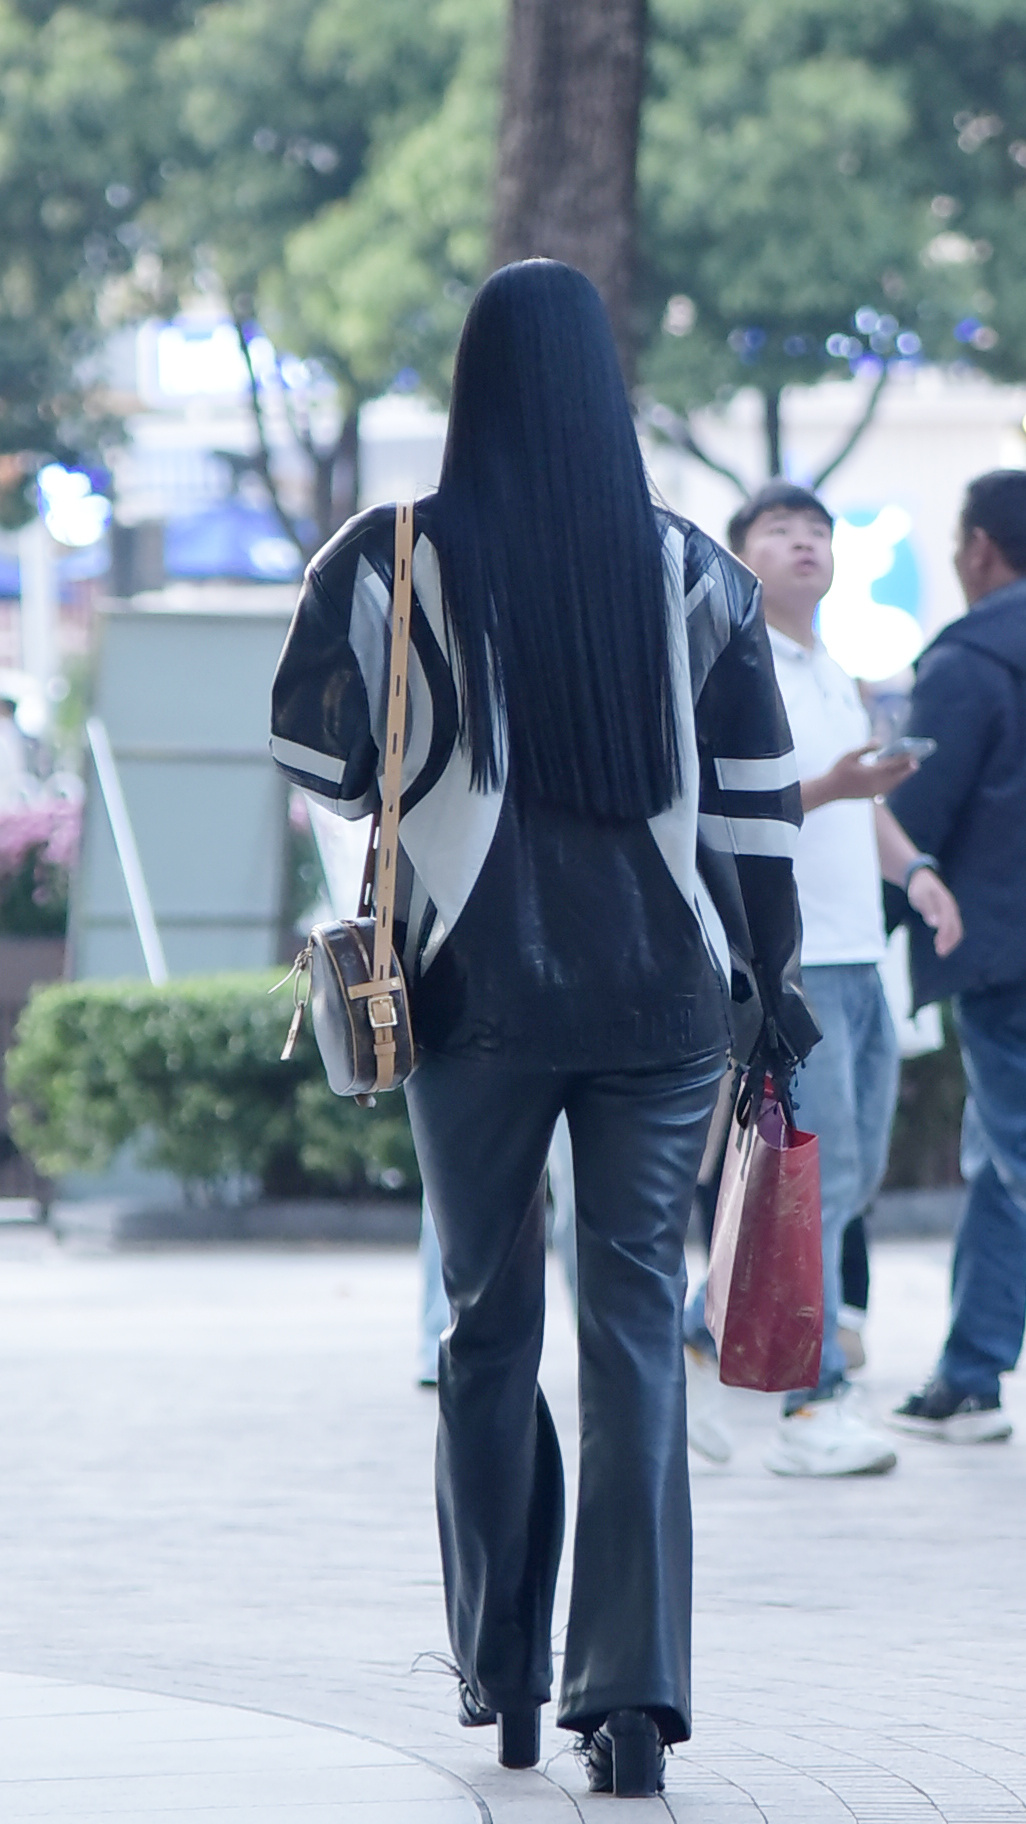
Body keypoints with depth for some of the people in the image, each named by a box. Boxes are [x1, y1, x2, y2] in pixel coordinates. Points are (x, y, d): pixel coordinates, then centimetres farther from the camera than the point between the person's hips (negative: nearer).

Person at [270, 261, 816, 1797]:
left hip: (481, 987, -1)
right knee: (637, 1327, 1)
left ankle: (500, 1682, 16)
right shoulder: (695, 573, 2)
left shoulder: (392, 561, -4)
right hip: (664, 992, 1)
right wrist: (770, 980, 10)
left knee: (488, 1331, 12)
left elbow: (318, 760, 1)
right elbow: (755, 797, 3)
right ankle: (633, 1691, -10)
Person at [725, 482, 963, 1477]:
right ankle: (810, 1409, -15)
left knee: (855, 1171, 12)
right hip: (784, 957, -9)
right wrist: (828, 787, -30)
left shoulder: (836, 678, 22)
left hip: (857, 957, 9)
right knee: (818, 1173, -14)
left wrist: (914, 867, 10)